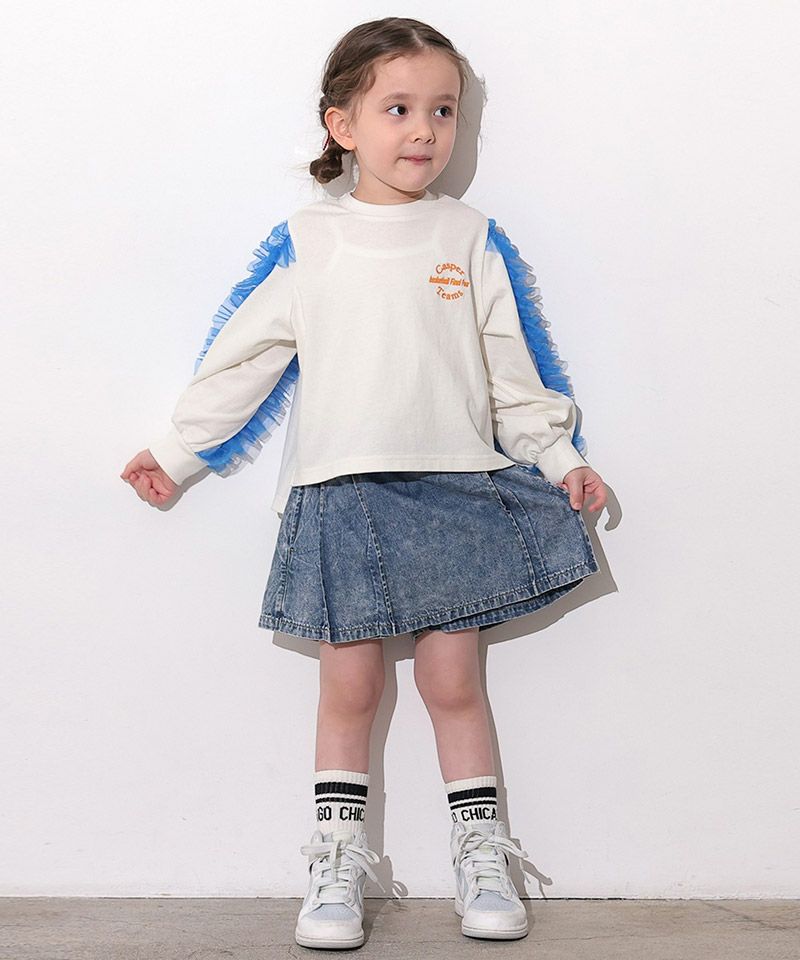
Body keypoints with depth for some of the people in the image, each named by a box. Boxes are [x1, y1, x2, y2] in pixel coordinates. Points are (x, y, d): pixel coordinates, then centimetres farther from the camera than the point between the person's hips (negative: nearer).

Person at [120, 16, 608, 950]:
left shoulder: (473, 239, 7)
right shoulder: (304, 242, 5)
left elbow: (514, 368, 10)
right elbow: (239, 357, 9)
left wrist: (559, 459, 6)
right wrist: (175, 451, 11)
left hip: (458, 489, 0)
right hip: (340, 494, 0)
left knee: (453, 680, 3)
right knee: (348, 686, 2)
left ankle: (482, 862, 16)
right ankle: (335, 867, 13)